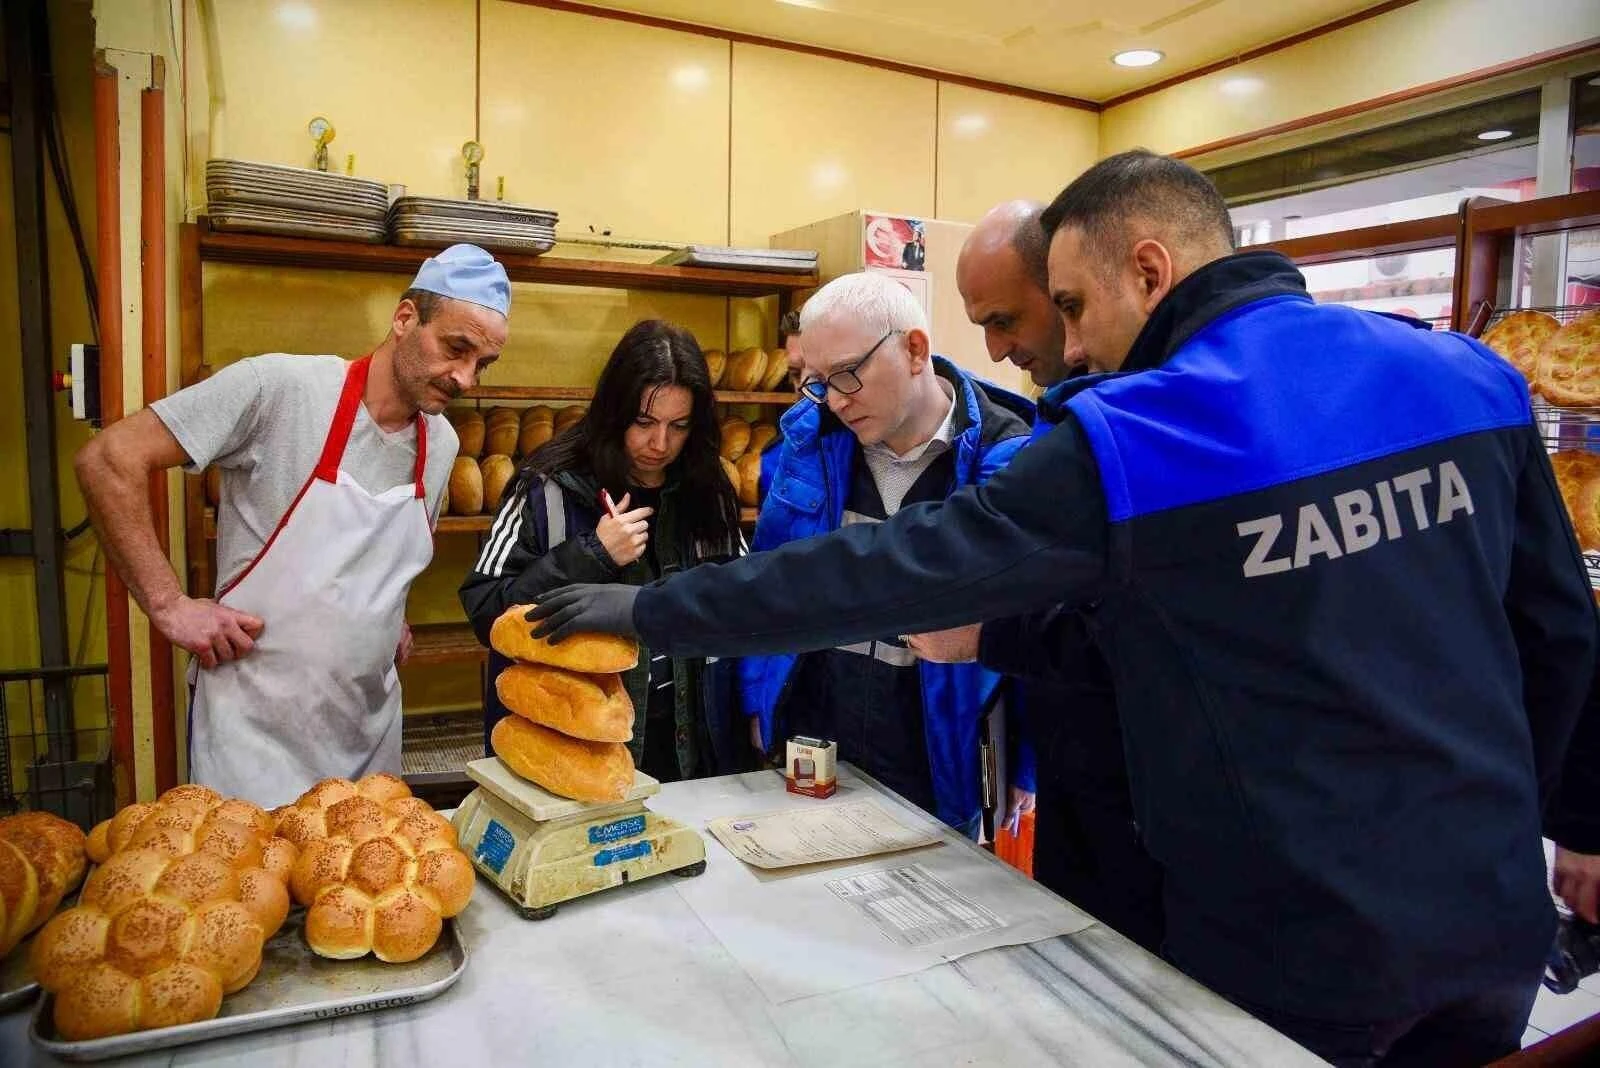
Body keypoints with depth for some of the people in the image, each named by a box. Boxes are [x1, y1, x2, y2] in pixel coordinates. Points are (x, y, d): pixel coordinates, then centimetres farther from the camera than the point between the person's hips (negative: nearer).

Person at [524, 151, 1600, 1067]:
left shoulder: (1122, 445, -21)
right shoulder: (1468, 376, -3)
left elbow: (885, 571, -19)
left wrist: (648, 610, -9)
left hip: (1305, 944, -5)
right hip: (1499, 911, 6)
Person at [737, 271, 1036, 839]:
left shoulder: (1006, 459, -15)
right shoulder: (809, 438, -4)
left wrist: (1027, 769, -5)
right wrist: (759, 704, 7)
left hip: (940, 778, -3)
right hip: (808, 762, 4)